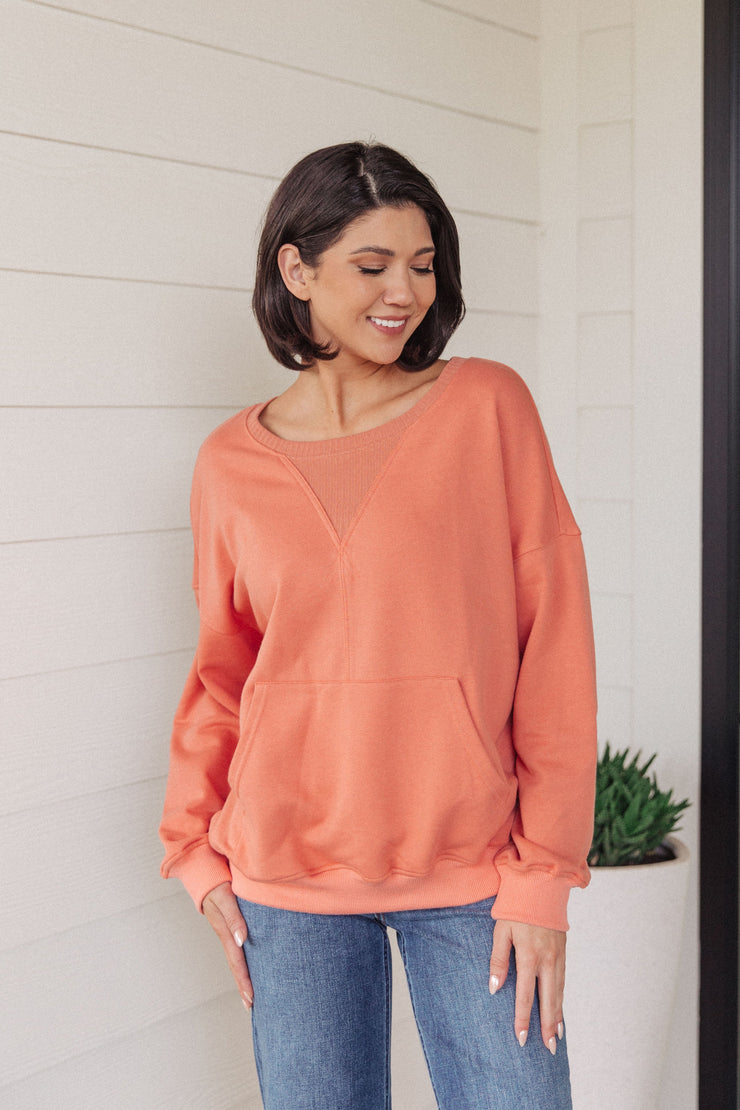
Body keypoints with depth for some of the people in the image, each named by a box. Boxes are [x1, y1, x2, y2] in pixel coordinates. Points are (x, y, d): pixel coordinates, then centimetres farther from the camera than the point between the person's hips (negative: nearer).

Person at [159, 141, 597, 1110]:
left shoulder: (486, 405, -3)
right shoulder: (231, 465, 3)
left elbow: (554, 640, -5)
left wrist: (546, 869, -8)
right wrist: (196, 847, 4)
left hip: (472, 865, -1)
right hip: (289, 868, 2)